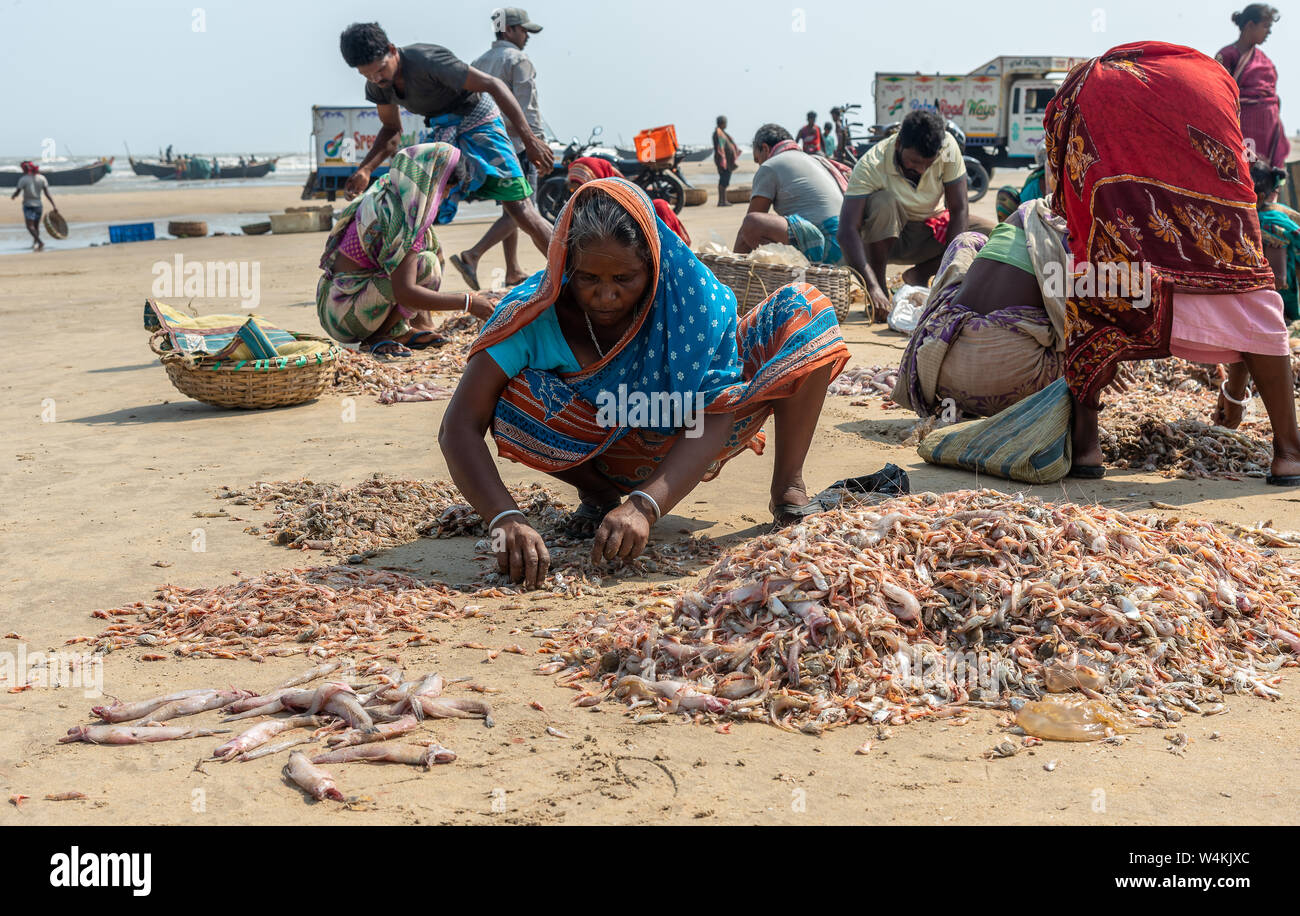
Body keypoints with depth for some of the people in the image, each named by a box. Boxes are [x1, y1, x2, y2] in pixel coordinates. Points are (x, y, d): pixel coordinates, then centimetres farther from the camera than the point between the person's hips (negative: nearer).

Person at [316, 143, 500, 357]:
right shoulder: (400, 220, -23)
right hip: (343, 313, -10)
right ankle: (379, 336, -10)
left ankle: (421, 325, 2)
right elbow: (404, 293, -31)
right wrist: (468, 302, -27)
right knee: (426, 265, -24)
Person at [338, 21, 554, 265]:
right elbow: (392, 130, 10)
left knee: (518, 207, -14)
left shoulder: (428, 61, -30)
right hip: (441, 130, 7)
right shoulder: (376, 86, -7)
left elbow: (492, 85, -27)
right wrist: (364, 170, -9)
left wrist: (528, 138, -30)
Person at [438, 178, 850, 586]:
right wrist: (505, 518, -49)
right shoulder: (535, 311, -26)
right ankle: (598, 492, -2)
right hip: (606, 453, 0)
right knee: (513, 397, -32)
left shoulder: (692, 295, -27)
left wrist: (644, 505, -47)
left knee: (802, 308, -20)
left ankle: (788, 485, -7)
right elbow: (458, 426, -32)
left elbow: (712, 418, -32)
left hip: (688, 445, 0)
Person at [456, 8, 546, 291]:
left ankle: (513, 271, 16)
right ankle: (472, 256, -21)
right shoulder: (519, 61, -7)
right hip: (516, 146, -9)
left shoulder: (478, 62, 17)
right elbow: (526, 108, -16)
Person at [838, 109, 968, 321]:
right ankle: (880, 286, -18)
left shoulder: (948, 146, -20)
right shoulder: (871, 166, -29)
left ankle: (918, 275, 4)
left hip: (929, 231, 4)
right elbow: (847, 231, -36)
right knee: (884, 201, -35)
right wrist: (872, 288, -48)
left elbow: (958, 210, -16)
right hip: (885, 237, -3)